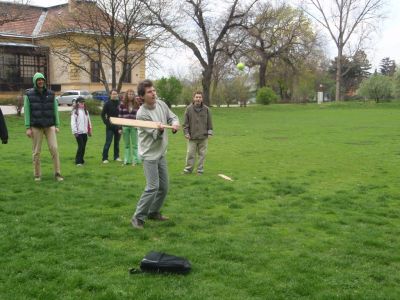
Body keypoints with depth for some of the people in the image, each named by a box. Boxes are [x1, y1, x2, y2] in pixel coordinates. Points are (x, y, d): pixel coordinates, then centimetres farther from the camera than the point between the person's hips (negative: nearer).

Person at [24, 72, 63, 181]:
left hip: (49, 126, 1)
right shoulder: (29, 94, -1)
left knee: (54, 148, -9)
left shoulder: (51, 94, 5)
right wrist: (28, 128, -7)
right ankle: (37, 175, 15)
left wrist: (57, 126, 3)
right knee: (36, 151, 4)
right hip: (36, 126, -1)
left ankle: (57, 173, -3)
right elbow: (26, 111, -1)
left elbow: (55, 110, 8)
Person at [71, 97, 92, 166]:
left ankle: (81, 160, 18)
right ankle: (78, 161, -6)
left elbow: (88, 121, 17)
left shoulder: (86, 111, 14)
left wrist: (89, 130, 13)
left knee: (83, 147, 8)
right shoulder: (75, 111, -4)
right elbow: (73, 122, -8)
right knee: (80, 146, -11)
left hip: (85, 132, 6)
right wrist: (75, 132, -12)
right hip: (78, 132, -6)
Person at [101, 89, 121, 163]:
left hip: (118, 126, 3)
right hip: (110, 126, -3)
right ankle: (105, 158, 1)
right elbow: (103, 114, 1)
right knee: (108, 142, -4)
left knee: (117, 142, 10)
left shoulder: (120, 103, 3)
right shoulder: (107, 104, -2)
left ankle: (116, 156, 21)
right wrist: (106, 122, -8)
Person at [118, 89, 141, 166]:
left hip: (134, 127, 0)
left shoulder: (137, 105, 2)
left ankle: (135, 160, 9)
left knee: (134, 144, 4)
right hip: (125, 127, 1)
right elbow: (120, 116, 2)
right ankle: (127, 160, 15)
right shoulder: (122, 105, 1)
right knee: (126, 144, 9)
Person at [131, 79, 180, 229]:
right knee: (153, 187, -15)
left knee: (164, 187, 13)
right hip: (150, 154, -8)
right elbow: (156, 136, -22)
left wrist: (175, 124, -12)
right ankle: (138, 217, -4)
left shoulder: (161, 104, -1)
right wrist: (159, 129, -45)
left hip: (161, 153, 8)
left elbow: (173, 117, 10)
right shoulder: (142, 114, -21)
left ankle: (153, 212, 29)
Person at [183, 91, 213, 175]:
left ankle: (200, 169, 17)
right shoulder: (189, 109, -3)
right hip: (192, 137, -1)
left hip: (203, 137, 1)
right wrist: (186, 133, -3)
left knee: (202, 154, 7)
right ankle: (188, 169, 15)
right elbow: (185, 123, 1)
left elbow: (209, 122, 6)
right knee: (190, 154, 3)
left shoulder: (206, 109, 1)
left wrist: (209, 133, 2)